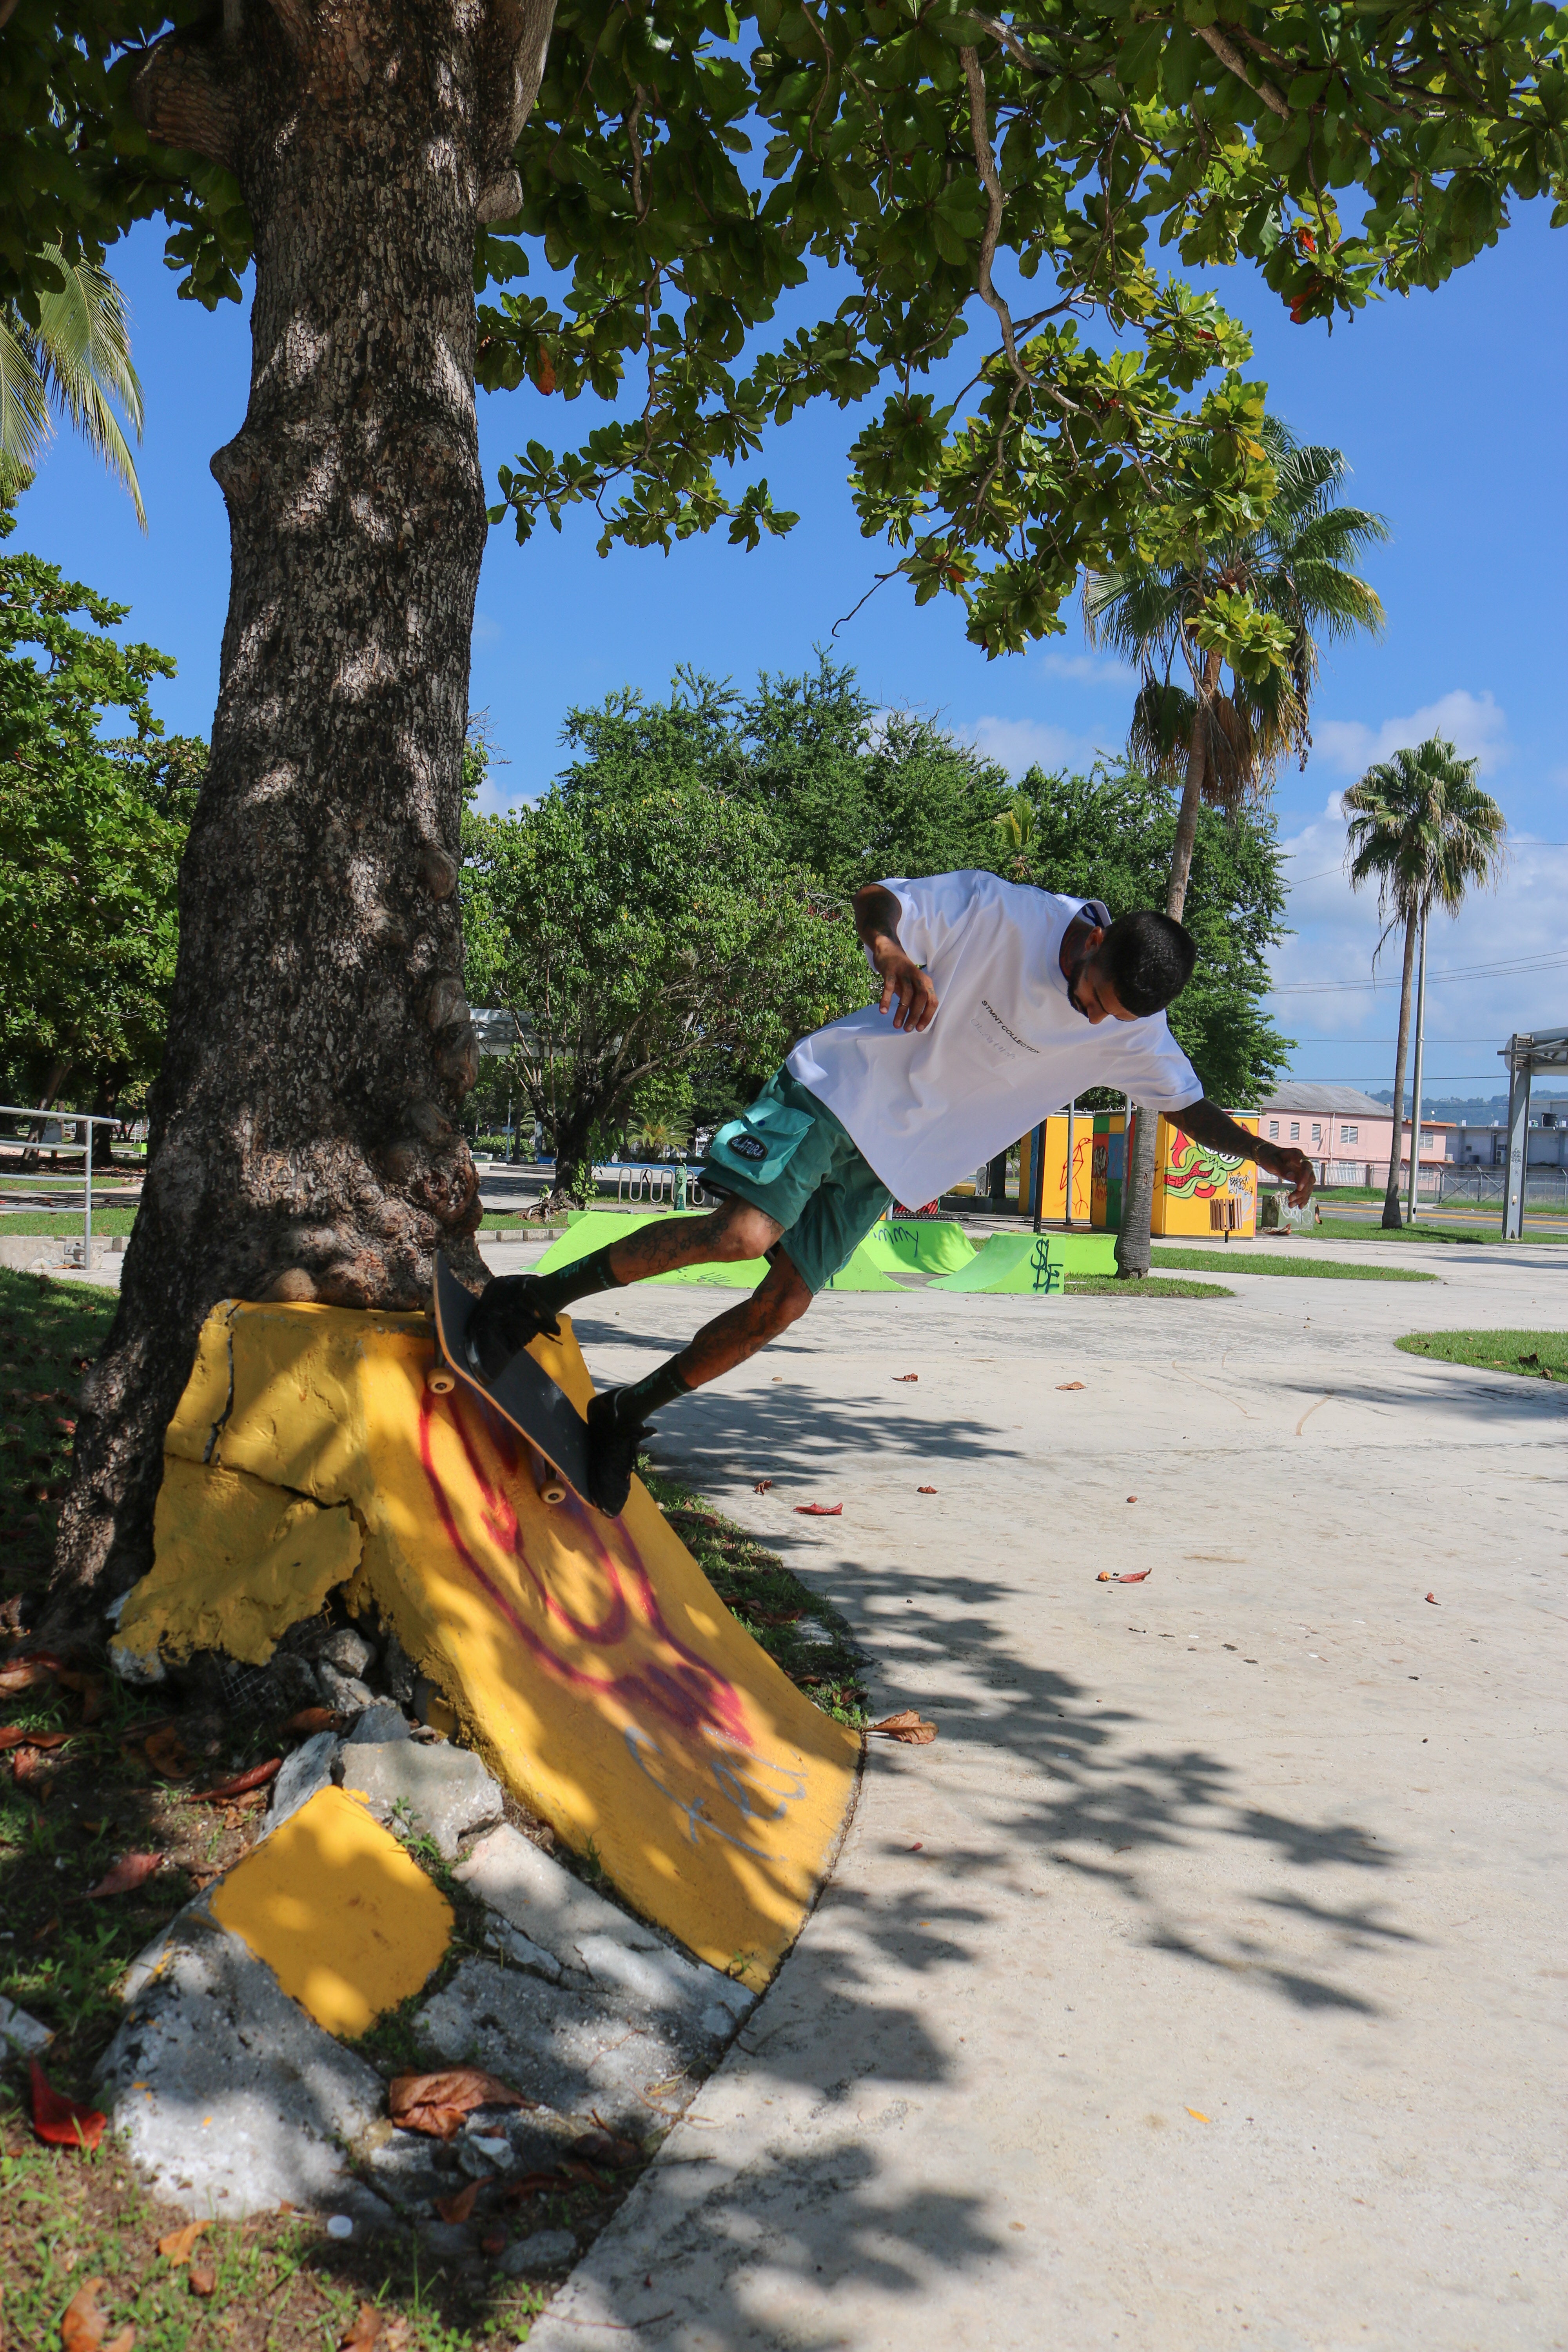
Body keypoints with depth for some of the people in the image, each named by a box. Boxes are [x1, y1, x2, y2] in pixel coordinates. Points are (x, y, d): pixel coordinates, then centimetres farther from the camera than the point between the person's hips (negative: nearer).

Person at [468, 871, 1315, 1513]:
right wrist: (893, 950, -35)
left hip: (891, 1158, 5)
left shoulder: (1134, 1031, -2)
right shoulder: (998, 912, -17)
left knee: (782, 1306, -2)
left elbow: (1188, 1105, 11)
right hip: (838, 1086, -5)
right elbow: (872, 899, -13)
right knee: (746, 1233, -27)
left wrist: (1264, 1152, -4)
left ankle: (628, 1411, 17)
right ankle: (537, 1297, -12)